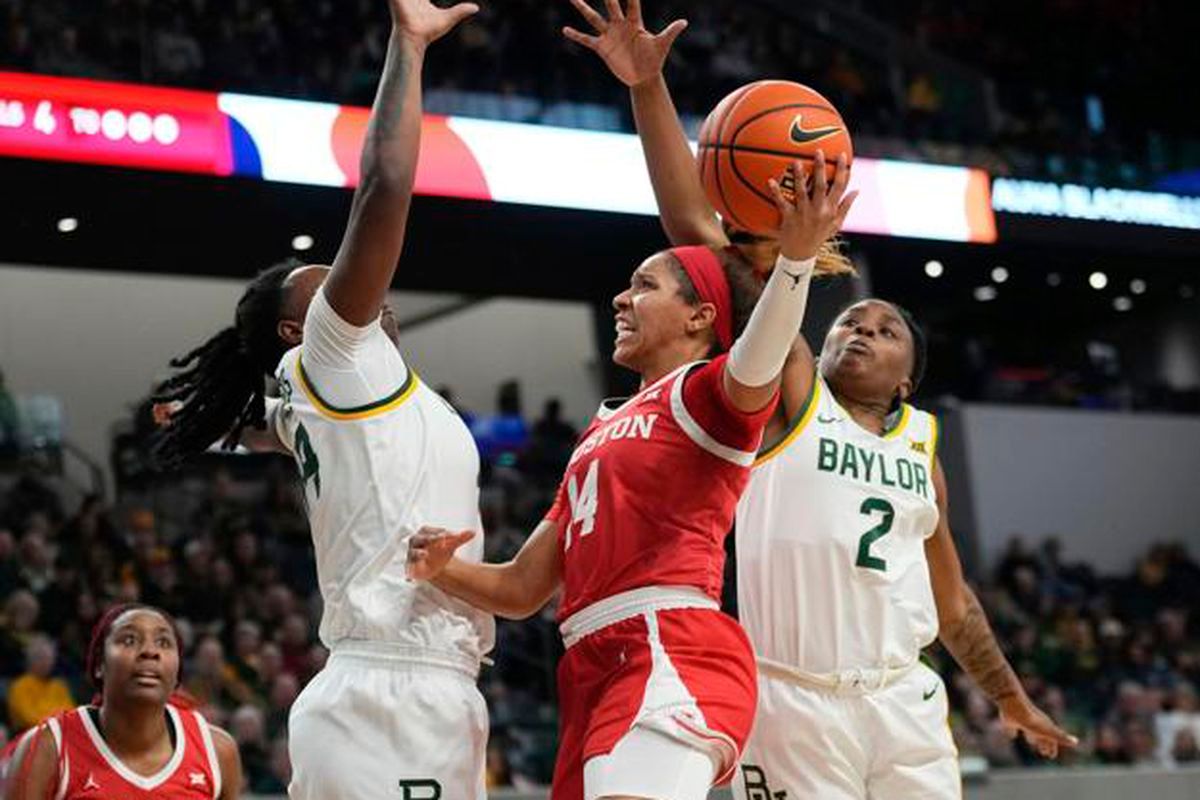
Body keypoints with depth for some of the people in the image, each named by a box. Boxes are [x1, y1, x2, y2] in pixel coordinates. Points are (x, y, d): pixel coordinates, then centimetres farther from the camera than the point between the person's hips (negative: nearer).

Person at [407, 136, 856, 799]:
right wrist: (442, 569, 7)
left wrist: (796, 256, -39)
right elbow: (522, 588, 27)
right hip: (594, 666, 9)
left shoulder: (709, 394, 6)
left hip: (671, 652, -9)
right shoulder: (601, 432, 29)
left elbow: (756, 365, -21)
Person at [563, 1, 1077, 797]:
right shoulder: (789, 392, 5)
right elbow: (699, 233, -4)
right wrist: (650, 89, -12)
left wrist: (1012, 698, 32)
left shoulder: (921, 441, 17)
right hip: (793, 700, -4)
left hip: (903, 699, 4)